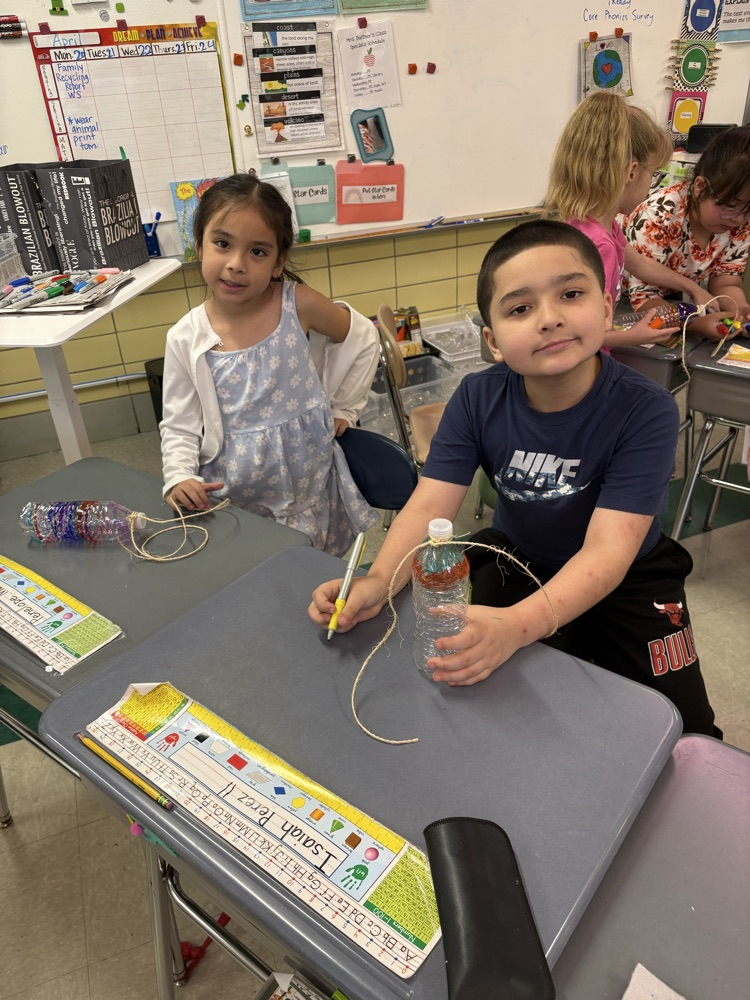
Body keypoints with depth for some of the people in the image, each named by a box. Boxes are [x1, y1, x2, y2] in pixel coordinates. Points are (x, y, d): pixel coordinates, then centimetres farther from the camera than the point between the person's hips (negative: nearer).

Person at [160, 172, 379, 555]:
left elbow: (362, 339, 4)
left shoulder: (299, 304, -13)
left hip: (305, 484, 0)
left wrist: (343, 408, 6)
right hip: (228, 492, 1)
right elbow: (179, 426, -1)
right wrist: (179, 478, -17)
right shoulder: (185, 339, -9)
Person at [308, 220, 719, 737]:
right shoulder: (478, 399, -18)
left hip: (626, 578, -2)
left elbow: (607, 549, -35)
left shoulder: (646, 410, -28)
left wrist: (517, 626, -52)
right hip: (516, 560, 3)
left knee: (683, 729, -7)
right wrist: (378, 582, -41)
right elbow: (430, 505, -22)